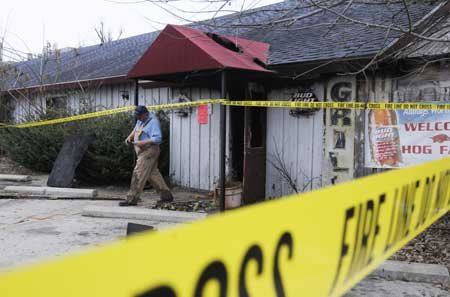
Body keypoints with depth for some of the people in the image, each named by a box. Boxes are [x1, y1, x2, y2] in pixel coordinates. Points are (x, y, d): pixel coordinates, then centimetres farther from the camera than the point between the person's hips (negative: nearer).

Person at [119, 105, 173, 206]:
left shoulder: (153, 122, -18)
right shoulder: (141, 120, 12)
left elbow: (157, 139, -26)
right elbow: (136, 129, 28)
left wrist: (142, 143, -30)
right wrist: (130, 137, 9)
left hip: (149, 151, -10)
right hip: (143, 151, 10)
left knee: (138, 174, -10)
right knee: (153, 174, 15)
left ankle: (132, 199, -4)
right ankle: (166, 195, 24)